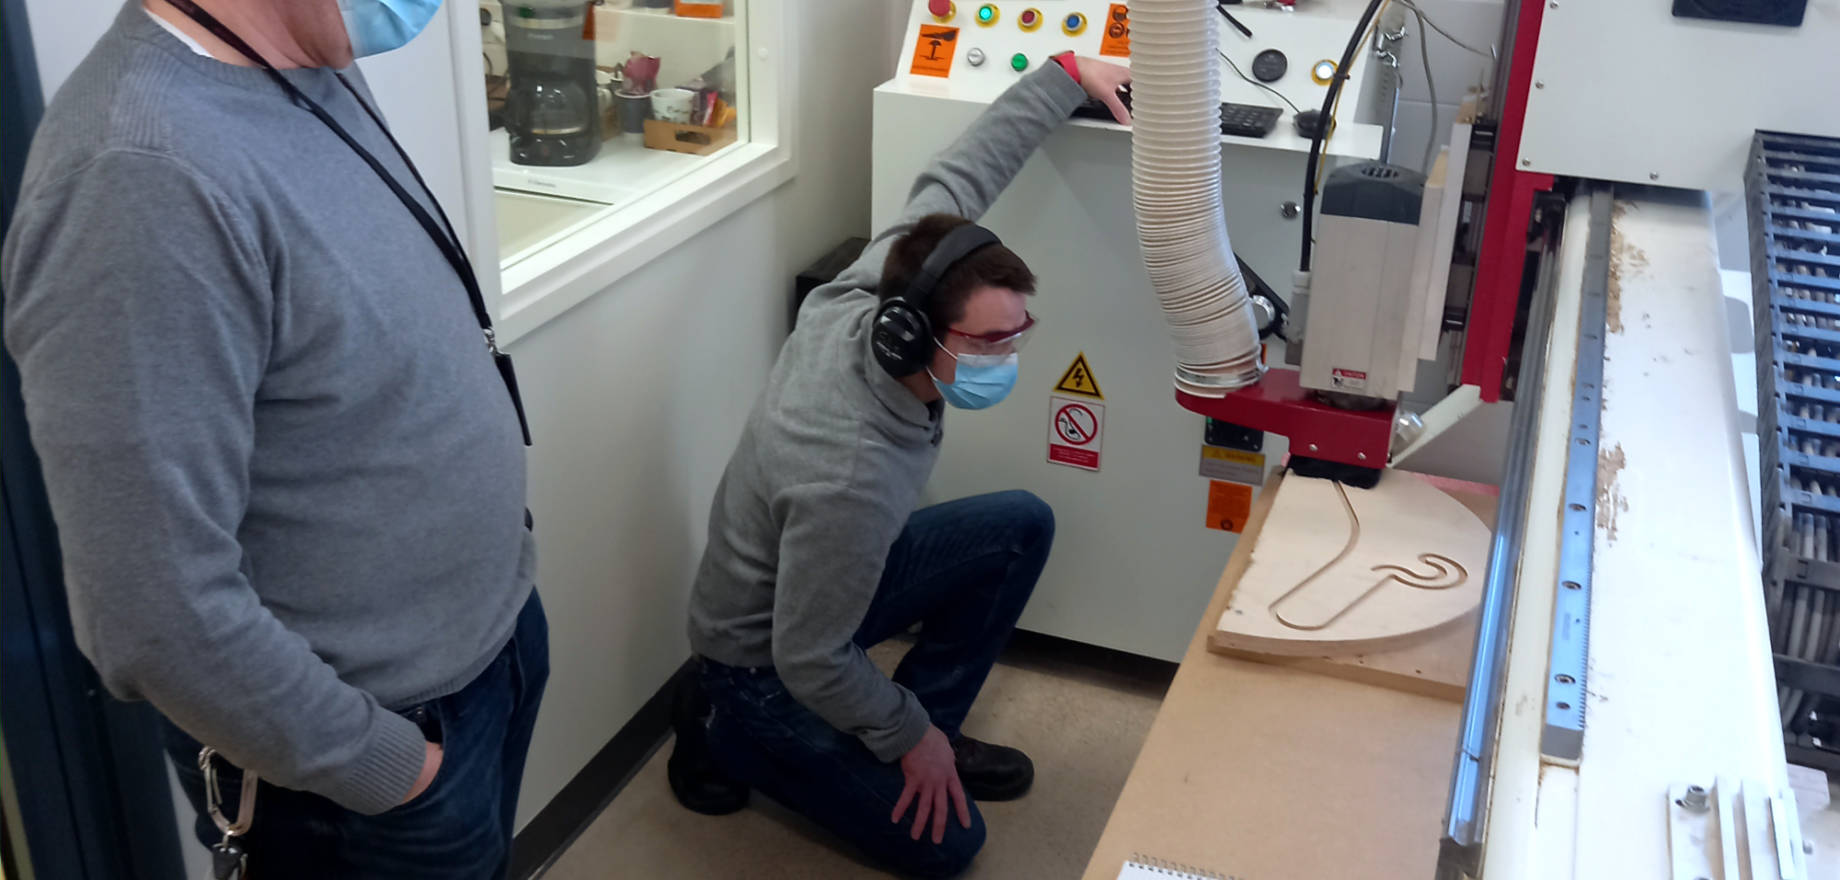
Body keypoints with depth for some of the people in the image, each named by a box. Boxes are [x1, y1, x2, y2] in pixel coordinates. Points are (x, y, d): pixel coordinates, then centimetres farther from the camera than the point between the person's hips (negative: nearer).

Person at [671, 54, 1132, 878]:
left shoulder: (873, 288, -22)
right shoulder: (850, 475, -42)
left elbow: (952, 178, -5)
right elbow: (810, 662, -30)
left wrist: (1068, 74, -1)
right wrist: (911, 737, -14)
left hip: (831, 571, 8)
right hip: (764, 663, -8)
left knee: (1023, 525, 2)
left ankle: (924, 722, 15)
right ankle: (727, 731, 10)